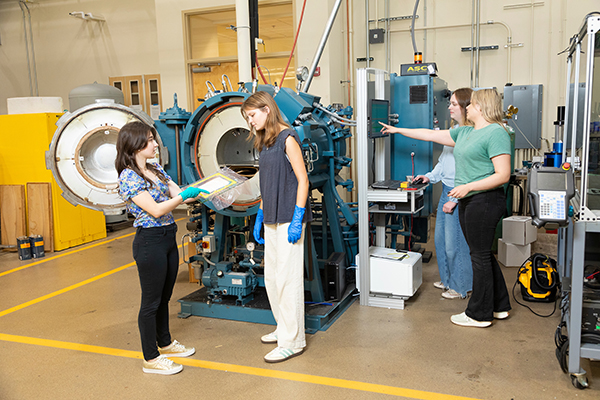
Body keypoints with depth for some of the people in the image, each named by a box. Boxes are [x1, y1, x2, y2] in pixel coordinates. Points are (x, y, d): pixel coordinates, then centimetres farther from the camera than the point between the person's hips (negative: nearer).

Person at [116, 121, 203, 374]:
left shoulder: (156, 170, 11)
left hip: (168, 238, 8)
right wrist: (185, 196, -22)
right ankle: (151, 359, 15)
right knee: (151, 301, 2)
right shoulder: (129, 177, -15)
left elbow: (180, 193, 8)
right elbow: (156, 210, -20)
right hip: (150, 241, -8)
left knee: (164, 297, 20)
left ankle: (165, 344, 37)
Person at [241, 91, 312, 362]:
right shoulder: (265, 143, 15)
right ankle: (283, 328, 27)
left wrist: (297, 219, -18)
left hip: (288, 219, -8)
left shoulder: (287, 138, -9)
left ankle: (292, 341, 6)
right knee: (271, 276, 12)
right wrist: (259, 217, 17)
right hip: (272, 220, 8)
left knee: (287, 277, -4)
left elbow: (302, 179, -12)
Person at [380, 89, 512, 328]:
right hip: (468, 201, 9)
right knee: (482, 254, 15)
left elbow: (503, 175, -17)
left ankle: (479, 314, 10)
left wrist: (468, 187, -22)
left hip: (485, 200, -9)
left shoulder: (496, 133, -11)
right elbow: (431, 135, 23)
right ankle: (499, 307, 27)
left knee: (480, 255, -2)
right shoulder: (464, 133, 17)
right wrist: (397, 130, 24)